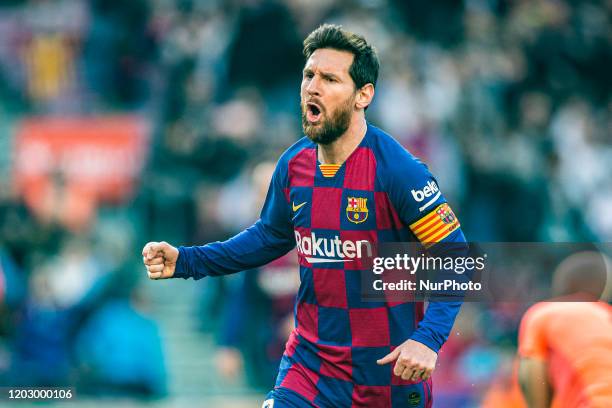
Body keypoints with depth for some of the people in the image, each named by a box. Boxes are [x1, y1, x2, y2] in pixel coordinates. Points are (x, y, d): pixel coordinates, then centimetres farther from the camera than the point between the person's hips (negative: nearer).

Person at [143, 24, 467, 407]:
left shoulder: (398, 170, -17)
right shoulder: (293, 165, 1)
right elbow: (270, 236, 19)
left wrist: (428, 339, -26)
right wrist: (185, 261, 9)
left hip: (390, 375, -4)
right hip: (310, 368, 4)